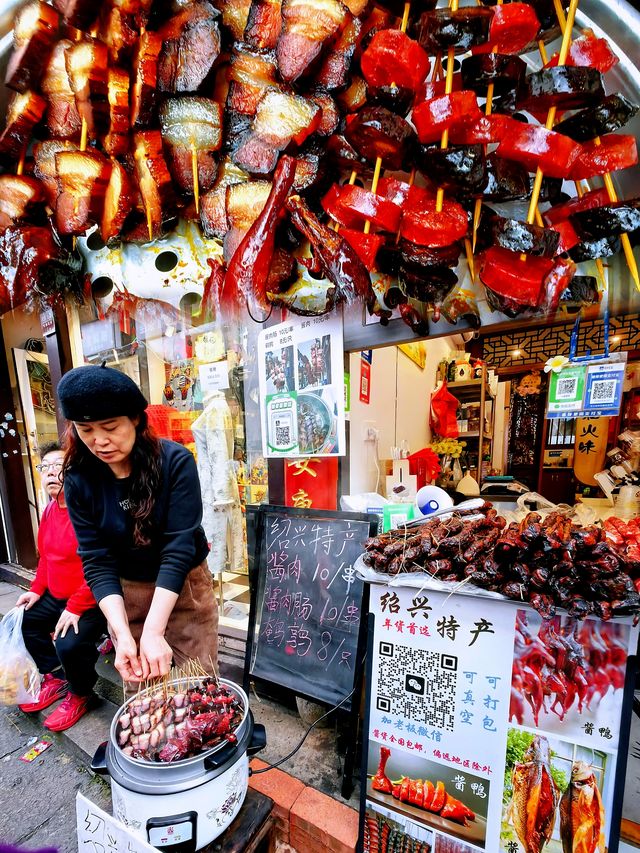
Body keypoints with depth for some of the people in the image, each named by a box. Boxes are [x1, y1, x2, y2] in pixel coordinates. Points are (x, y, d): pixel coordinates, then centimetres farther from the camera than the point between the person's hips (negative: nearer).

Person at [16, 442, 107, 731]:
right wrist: (37, 589, 10)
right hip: (56, 596, 10)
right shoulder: (50, 510, 5)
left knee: (69, 645, -24)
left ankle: (81, 695, 10)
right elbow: (46, 555, 19)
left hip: (91, 601, -10)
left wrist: (76, 607, -25)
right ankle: (55, 678, 35)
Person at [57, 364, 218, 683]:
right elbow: (96, 561, -11)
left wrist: (153, 632, -26)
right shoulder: (79, 480, -11)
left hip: (185, 588, -2)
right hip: (125, 594, 3)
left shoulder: (175, 461, -22)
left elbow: (178, 548, -24)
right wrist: (122, 634, -20)